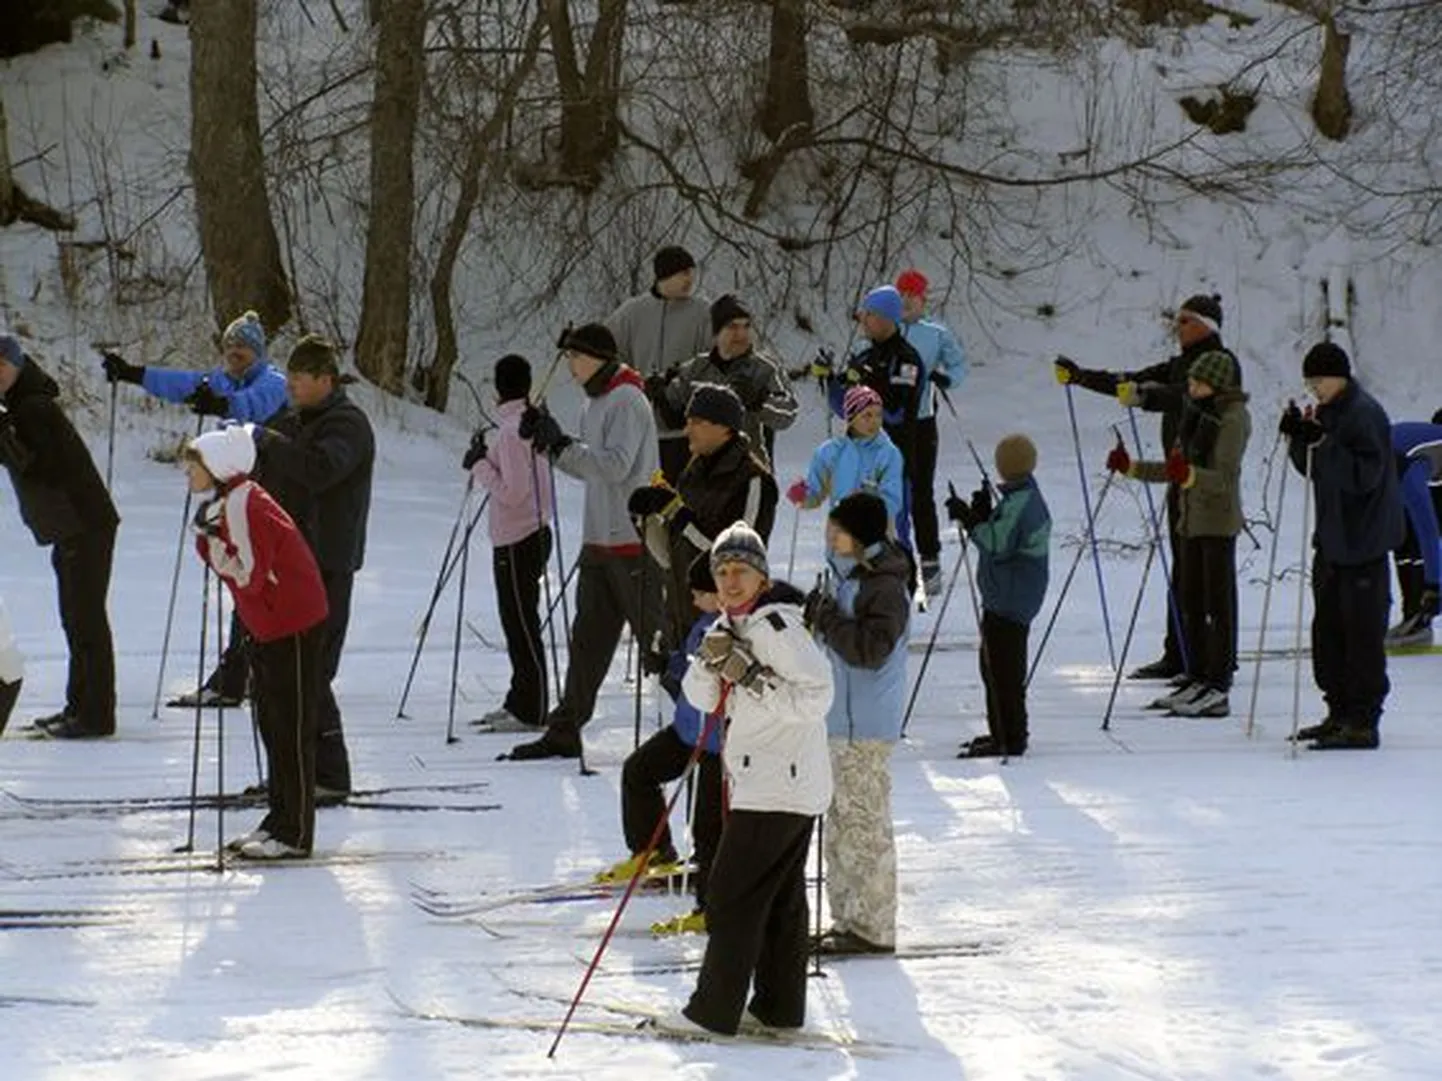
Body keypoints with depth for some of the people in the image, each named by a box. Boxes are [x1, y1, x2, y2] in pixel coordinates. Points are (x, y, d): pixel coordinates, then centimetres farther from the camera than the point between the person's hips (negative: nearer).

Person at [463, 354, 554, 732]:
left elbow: (513, 493, -22)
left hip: (517, 542, -10)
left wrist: (480, 465, -12)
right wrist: (486, 462, 9)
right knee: (517, 622, 17)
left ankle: (531, 712, -2)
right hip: (533, 533, 10)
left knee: (521, 625, -5)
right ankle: (519, 703, 24)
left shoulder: (511, 431, -19)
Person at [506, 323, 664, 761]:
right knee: (587, 638, 9)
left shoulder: (627, 402, -13)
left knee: (656, 637, -4)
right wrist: (548, 442, 7)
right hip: (599, 542, 9)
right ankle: (564, 732, 10)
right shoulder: (598, 403, 17)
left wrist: (562, 444, -24)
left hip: (632, 543, -9)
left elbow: (616, 465, -23)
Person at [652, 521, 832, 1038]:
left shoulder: (777, 626, -16)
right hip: (792, 786, 10)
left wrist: (753, 679, -25)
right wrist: (711, 660, -11)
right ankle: (781, 1006, 22)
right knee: (781, 898, 15)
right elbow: (701, 696, 8)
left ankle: (715, 1010, -3)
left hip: (775, 787, -10)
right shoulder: (733, 626, 14)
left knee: (732, 895, -6)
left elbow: (816, 696, -23)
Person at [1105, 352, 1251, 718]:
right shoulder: (1196, 414, 15)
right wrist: (1131, 468, 11)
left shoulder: (1233, 418, -11)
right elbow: (1177, 469, 19)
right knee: (1191, 602, 10)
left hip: (1218, 522, -9)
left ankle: (1218, 691, -6)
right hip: (1192, 519, 9)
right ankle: (1197, 679, 17)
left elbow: (1225, 477, -20)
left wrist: (1189, 476, -36)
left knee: (1218, 603, -6)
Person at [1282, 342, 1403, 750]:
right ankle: (1340, 713, 22)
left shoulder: (1365, 414, -14)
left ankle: (1363, 721, -6)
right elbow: (1314, 469, 18)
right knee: (1328, 627, 13)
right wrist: (1298, 438, 0)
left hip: (1363, 542, -10)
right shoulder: (1328, 413, 13)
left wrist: (1321, 442, -28)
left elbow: (1364, 475, -22)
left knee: (1363, 632, -7)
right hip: (1333, 540, 10)